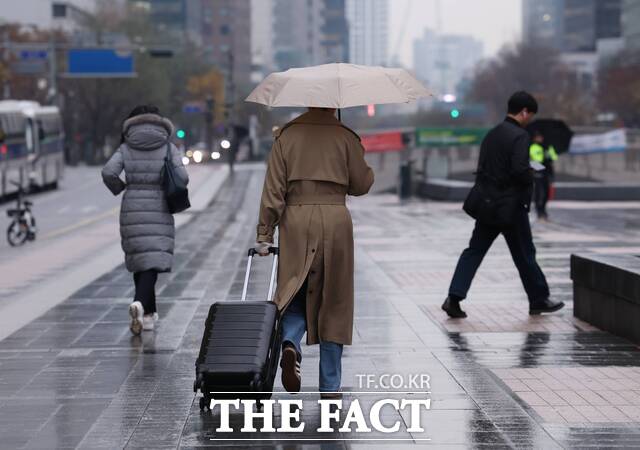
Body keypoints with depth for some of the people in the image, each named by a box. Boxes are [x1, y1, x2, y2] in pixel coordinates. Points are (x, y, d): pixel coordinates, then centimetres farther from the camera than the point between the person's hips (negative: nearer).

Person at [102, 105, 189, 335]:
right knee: (152, 263, -5)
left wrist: (119, 188, 9)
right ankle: (139, 303, -29)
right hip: (159, 212, -2)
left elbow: (108, 172, -10)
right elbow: (182, 177, -8)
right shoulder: (169, 148, 2)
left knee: (138, 262, 14)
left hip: (132, 212, 2)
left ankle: (149, 314, 20)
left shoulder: (126, 148, 3)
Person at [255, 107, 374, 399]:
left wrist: (264, 235, 1)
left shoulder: (286, 135, 3)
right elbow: (361, 185, 6)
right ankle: (329, 386, 10)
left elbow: (273, 191, -1)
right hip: (335, 222, -1)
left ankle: (290, 344, -21)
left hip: (295, 224, 1)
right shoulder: (345, 136, 0)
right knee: (333, 302, 7)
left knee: (294, 297, 12)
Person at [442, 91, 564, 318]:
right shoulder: (520, 136, -14)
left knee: (474, 251, 5)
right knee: (524, 254, 7)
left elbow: (482, 168, 13)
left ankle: (454, 297, -5)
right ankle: (539, 299, 19)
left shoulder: (491, 135, 11)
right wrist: (531, 177, -3)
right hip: (512, 205, -7)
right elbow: (520, 170, -23)